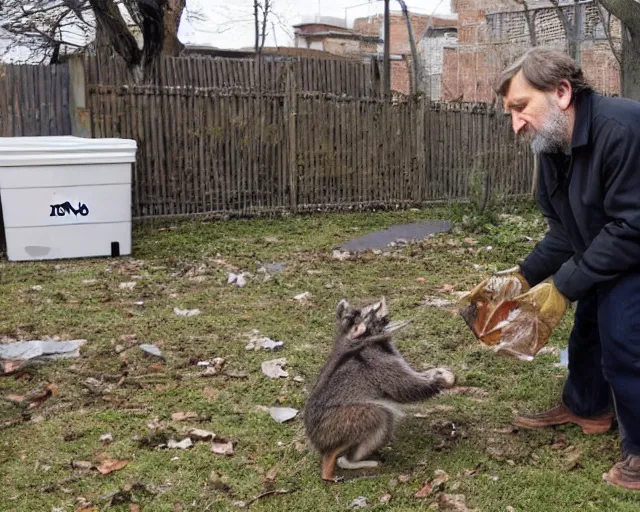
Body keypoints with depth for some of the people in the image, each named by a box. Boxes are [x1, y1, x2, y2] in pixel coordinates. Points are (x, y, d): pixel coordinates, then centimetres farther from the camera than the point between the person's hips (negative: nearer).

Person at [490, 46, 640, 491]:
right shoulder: (553, 145, -4)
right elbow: (564, 230, 2)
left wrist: (563, 285, -29)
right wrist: (526, 274, -9)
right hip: (602, 251, 9)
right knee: (589, 320, 18)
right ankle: (586, 408, 41)